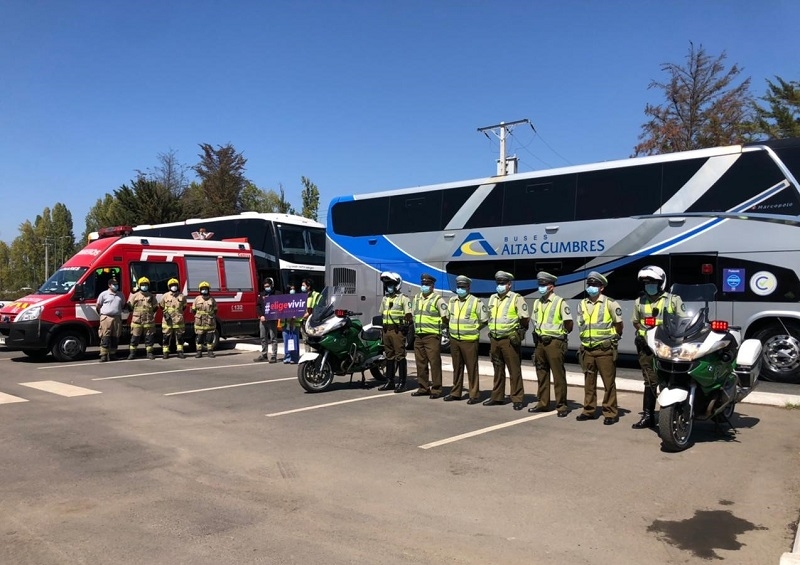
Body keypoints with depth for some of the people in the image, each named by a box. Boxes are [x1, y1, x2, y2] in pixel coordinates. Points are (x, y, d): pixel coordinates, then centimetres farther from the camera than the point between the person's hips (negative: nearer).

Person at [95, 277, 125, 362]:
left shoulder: (120, 295, 15)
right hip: (106, 318, -4)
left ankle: (112, 354, 14)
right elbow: (98, 306, 6)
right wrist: (101, 314, 6)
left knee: (115, 337, 6)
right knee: (105, 337, -8)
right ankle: (103, 355, -8)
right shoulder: (104, 294, 2)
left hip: (117, 318, 4)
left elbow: (123, 305, 25)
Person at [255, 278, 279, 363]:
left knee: (273, 338, -3)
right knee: (263, 338, 12)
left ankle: (274, 356, -2)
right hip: (263, 319, 5)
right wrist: (261, 315, -4)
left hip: (272, 319, -5)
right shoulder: (261, 295, 12)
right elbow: (258, 306, 9)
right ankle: (264, 355, 21)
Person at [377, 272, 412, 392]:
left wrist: (407, 321, -25)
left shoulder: (403, 299, -2)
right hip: (386, 331, 7)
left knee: (400, 356, -5)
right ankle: (389, 381, 18)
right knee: (389, 356, 11)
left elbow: (409, 315, -8)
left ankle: (401, 383, -1)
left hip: (398, 331, -7)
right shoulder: (385, 299, 18)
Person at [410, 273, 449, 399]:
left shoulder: (438, 299, -6)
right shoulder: (416, 298, 16)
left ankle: (436, 389, -1)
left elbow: (446, 317, -9)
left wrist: (440, 327, -6)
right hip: (418, 336, 7)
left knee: (434, 362, -6)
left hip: (432, 336, -7)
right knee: (420, 363, 10)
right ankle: (423, 387, 20)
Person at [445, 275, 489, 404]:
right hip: (454, 340, 5)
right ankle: (456, 393, 22)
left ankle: (474, 395, 5)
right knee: (457, 367, 13)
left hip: (469, 340, -5)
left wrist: (474, 329, 2)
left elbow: (484, 320, -2)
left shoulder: (476, 302, -7)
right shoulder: (452, 301, 9)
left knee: (472, 368, -2)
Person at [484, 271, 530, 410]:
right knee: (498, 369, 13)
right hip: (494, 339, 6)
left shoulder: (516, 298, -6)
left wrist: (518, 329, 3)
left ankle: (517, 399, 5)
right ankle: (497, 397, 22)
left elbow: (525, 318, -6)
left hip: (509, 340, -6)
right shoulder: (493, 298, 13)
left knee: (514, 370, -2)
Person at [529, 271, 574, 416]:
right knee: (541, 375, 11)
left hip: (554, 343, -6)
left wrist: (560, 333, 5)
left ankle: (562, 405, 3)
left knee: (558, 375, -3)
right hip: (540, 343, 7)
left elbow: (569, 323, -6)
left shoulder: (560, 302, -7)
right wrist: (538, 334, 15)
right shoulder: (537, 303, 12)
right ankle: (542, 403, 20)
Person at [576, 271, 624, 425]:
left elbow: (619, 323, 2)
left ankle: (611, 413, 5)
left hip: (605, 350, -5)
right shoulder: (582, 304, 11)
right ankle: (589, 410, 19)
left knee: (609, 382, -1)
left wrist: (613, 337, 8)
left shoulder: (610, 303, -5)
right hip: (587, 350, 5)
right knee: (589, 382, 11)